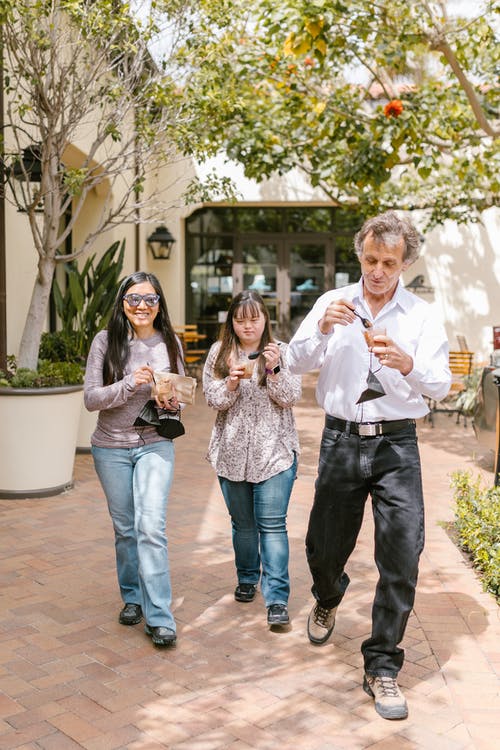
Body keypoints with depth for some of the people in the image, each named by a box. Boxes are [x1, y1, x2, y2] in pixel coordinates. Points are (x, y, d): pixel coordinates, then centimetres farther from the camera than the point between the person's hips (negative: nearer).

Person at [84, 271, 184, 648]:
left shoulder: (170, 343, 0)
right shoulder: (106, 341, -5)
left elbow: (180, 394, 9)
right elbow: (91, 398, -10)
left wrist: (173, 402, -14)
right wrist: (130, 383, -24)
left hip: (155, 445, 0)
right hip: (111, 447, 1)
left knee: (151, 527, -12)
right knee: (125, 528, 13)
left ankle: (160, 617, -4)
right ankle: (132, 598, 33)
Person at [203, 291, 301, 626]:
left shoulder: (283, 352, 2)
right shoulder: (219, 352, 6)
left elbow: (291, 398, -4)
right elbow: (213, 399, 1)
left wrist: (274, 370, -19)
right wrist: (232, 382, -18)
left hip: (274, 452, -2)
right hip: (232, 453, 2)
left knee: (272, 524, -8)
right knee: (243, 523, 14)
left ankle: (277, 598, -4)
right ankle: (248, 579, 34)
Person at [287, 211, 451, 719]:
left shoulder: (422, 316, 2)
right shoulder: (334, 303, 3)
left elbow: (441, 385, -7)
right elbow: (296, 362, -3)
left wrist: (409, 365, -28)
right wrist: (322, 330, -22)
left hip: (397, 444, -1)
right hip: (342, 440, 1)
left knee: (402, 554, -8)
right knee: (324, 544, 12)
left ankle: (382, 667, 9)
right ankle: (327, 599, 49)